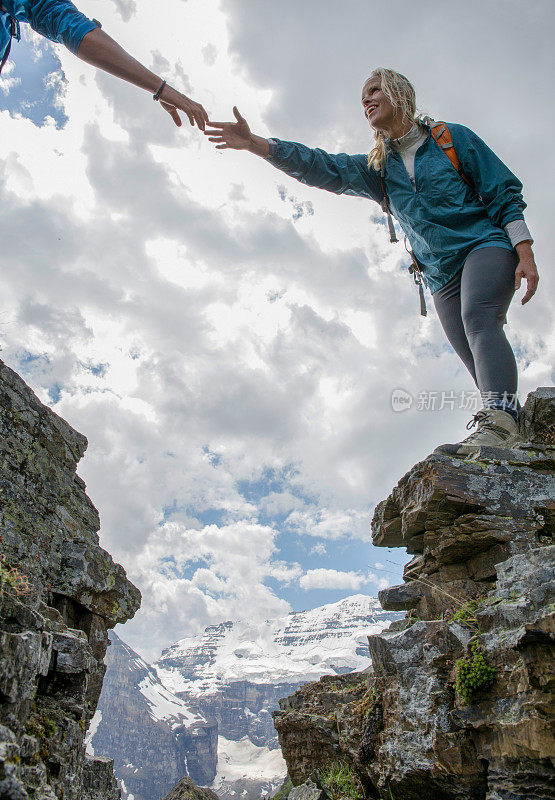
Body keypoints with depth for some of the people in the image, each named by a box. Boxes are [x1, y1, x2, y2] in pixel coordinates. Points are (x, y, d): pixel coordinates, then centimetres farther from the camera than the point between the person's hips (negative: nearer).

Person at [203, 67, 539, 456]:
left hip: (486, 246, -4)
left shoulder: (453, 137, 5)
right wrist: (255, 143, -10)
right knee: (482, 364, -6)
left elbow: (505, 193, 2)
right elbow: (323, 167, 2)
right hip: (441, 275, 5)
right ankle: (513, 436, -4)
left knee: (477, 317, -33)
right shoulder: (378, 168, 15)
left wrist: (525, 253, -9)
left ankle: (498, 420, -49)